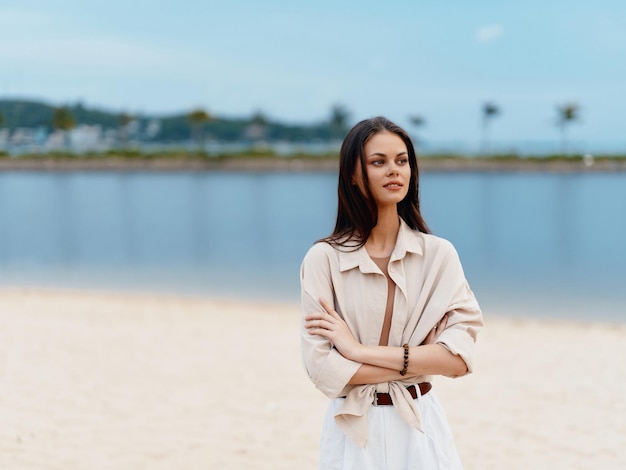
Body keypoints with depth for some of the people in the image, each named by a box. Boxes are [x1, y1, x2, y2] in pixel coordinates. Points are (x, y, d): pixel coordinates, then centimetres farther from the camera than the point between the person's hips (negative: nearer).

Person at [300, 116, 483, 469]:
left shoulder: (439, 254, -5)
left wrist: (359, 350, -17)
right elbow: (323, 368, -14)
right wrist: (417, 361, -14)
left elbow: (459, 357, -14)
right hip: (353, 432, -1)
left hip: (420, 428, 1)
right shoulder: (323, 259, -9)